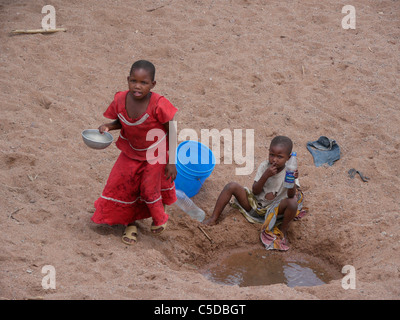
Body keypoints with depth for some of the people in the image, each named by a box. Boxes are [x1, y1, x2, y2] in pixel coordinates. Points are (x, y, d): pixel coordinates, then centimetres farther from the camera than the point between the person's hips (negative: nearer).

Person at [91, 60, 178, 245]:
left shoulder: (158, 105, -32)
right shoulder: (121, 100, -20)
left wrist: (172, 161, -18)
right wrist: (108, 127, -21)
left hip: (155, 154, -4)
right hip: (131, 153, 4)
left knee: (150, 189, 6)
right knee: (122, 187, 5)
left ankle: (159, 218, 41)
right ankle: (130, 224, 32)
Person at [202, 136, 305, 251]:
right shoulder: (264, 166, -8)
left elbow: (291, 196, -25)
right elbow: (255, 191, -12)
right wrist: (266, 175, -28)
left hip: (273, 209, -2)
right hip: (254, 204, 3)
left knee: (293, 202, -32)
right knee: (232, 186, -15)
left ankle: (283, 231, -8)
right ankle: (213, 218, -9)